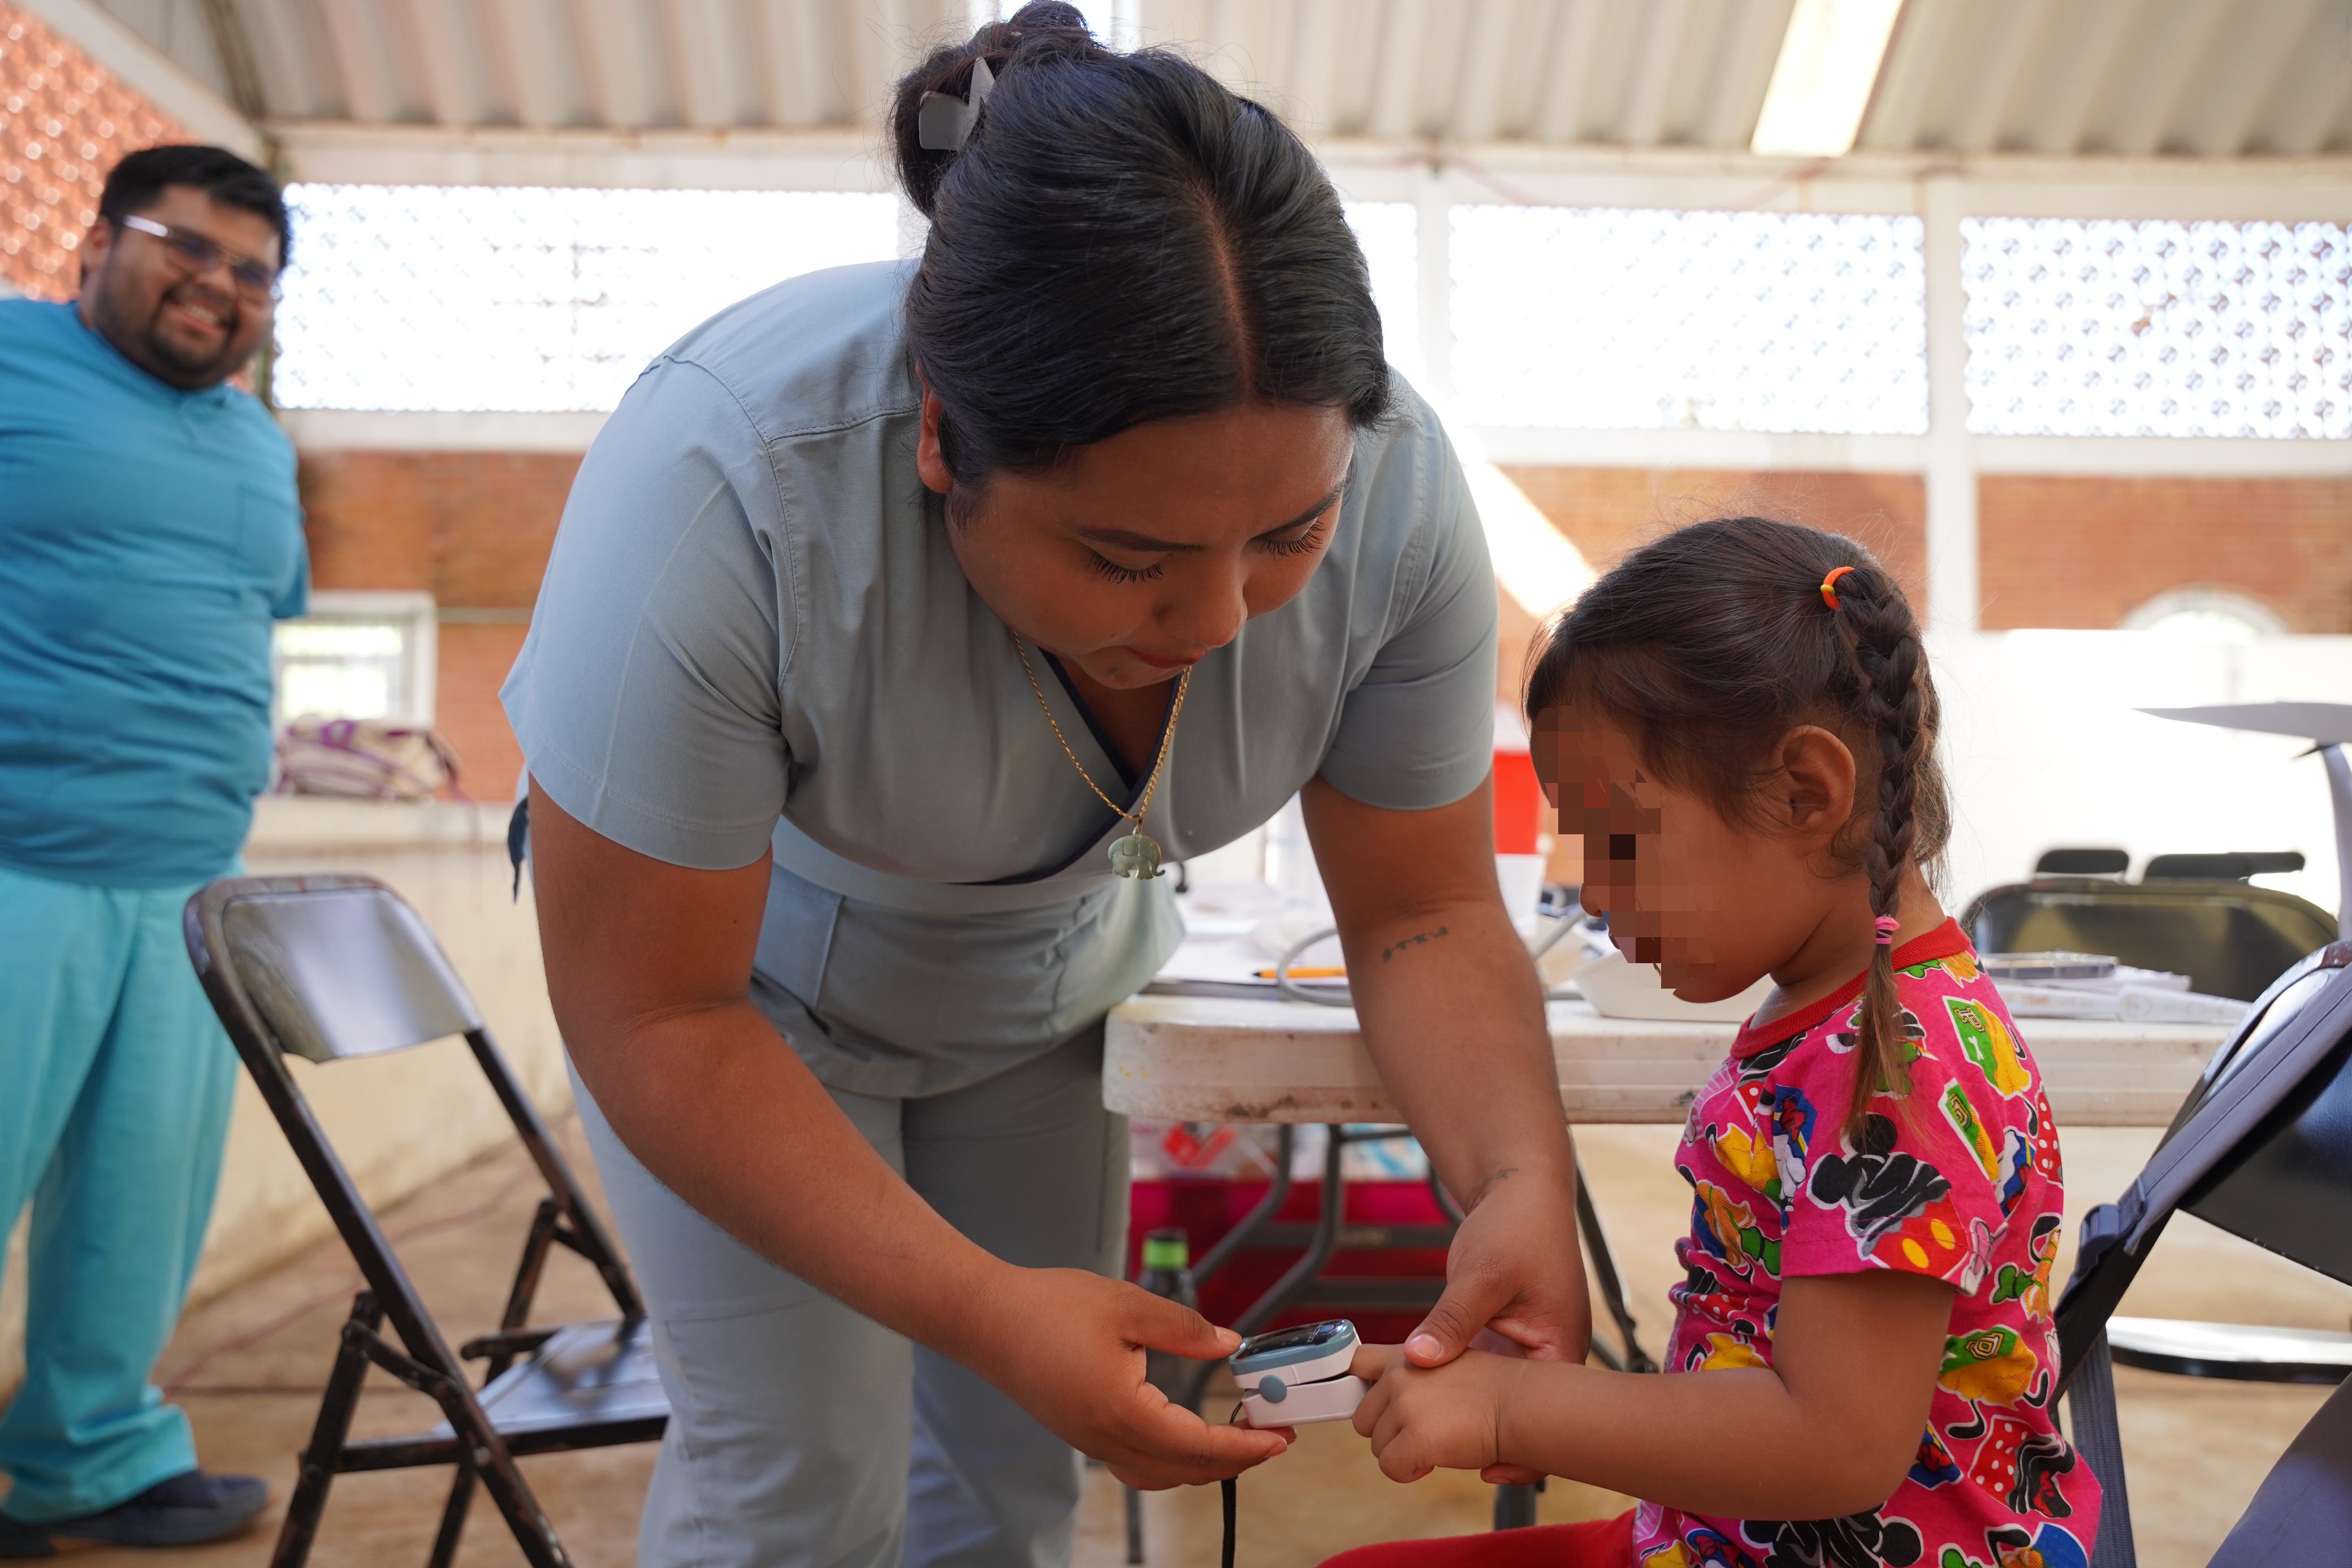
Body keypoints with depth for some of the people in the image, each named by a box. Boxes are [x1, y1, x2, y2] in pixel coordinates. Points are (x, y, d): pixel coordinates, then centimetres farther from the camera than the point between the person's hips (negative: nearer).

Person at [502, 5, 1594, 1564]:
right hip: (746, 968, -3)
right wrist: (981, 1307, -36)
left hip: (1050, 970, 3)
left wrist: (1522, 1182, -34)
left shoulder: (1393, 484, -27)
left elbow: (1425, 914, -16)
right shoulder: (724, 479, -38)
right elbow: (652, 1014, -30)